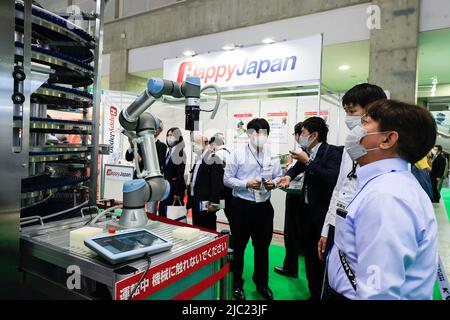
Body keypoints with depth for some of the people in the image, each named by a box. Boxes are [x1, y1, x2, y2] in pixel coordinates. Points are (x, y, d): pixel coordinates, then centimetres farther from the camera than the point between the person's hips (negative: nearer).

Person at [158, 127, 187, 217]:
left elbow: (180, 175, -15)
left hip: (176, 186, -8)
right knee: (162, 210, 10)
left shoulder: (180, 152, -12)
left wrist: (178, 193, -17)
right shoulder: (168, 151, 12)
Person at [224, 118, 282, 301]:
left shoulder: (272, 155, 2)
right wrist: (247, 184, -19)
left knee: (262, 247, 17)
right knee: (238, 247, 12)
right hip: (241, 206, -3)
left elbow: (278, 177, 10)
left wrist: (273, 183, -12)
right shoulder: (238, 154, -7)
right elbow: (227, 179, -6)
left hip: (263, 206, 3)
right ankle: (236, 284, 32)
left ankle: (262, 283, 40)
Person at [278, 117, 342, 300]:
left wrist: (308, 161, -25)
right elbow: (298, 167, 24)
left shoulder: (333, 152, -15)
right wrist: (288, 175, 4)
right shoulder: (308, 152, 5)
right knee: (309, 252, 14)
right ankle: (314, 292, 31)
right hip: (308, 209, 7)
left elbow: (332, 178, -30)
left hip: (324, 211, -7)